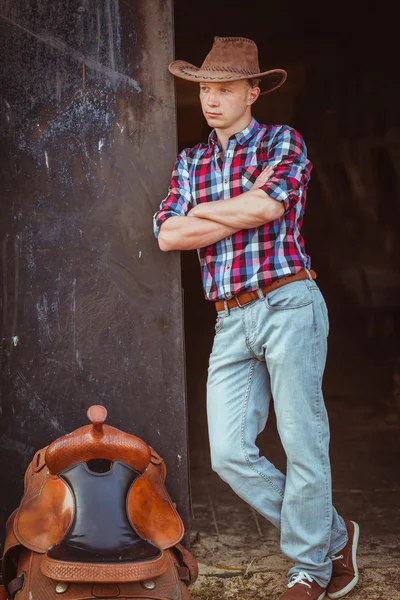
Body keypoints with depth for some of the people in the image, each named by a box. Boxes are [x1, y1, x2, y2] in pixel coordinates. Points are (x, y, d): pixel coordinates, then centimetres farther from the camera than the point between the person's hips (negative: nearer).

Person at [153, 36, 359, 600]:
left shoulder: (284, 143, 3)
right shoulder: (190, 162, 17)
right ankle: (334, 537, 16)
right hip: (230, 323, 5)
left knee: (303, 444, -2)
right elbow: (167, 234, 2)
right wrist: (245, 210, -5)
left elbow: (268, 205, -17)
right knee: (230, 453, -2)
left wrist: (203, 210, -3)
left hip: (288, 305, -5)